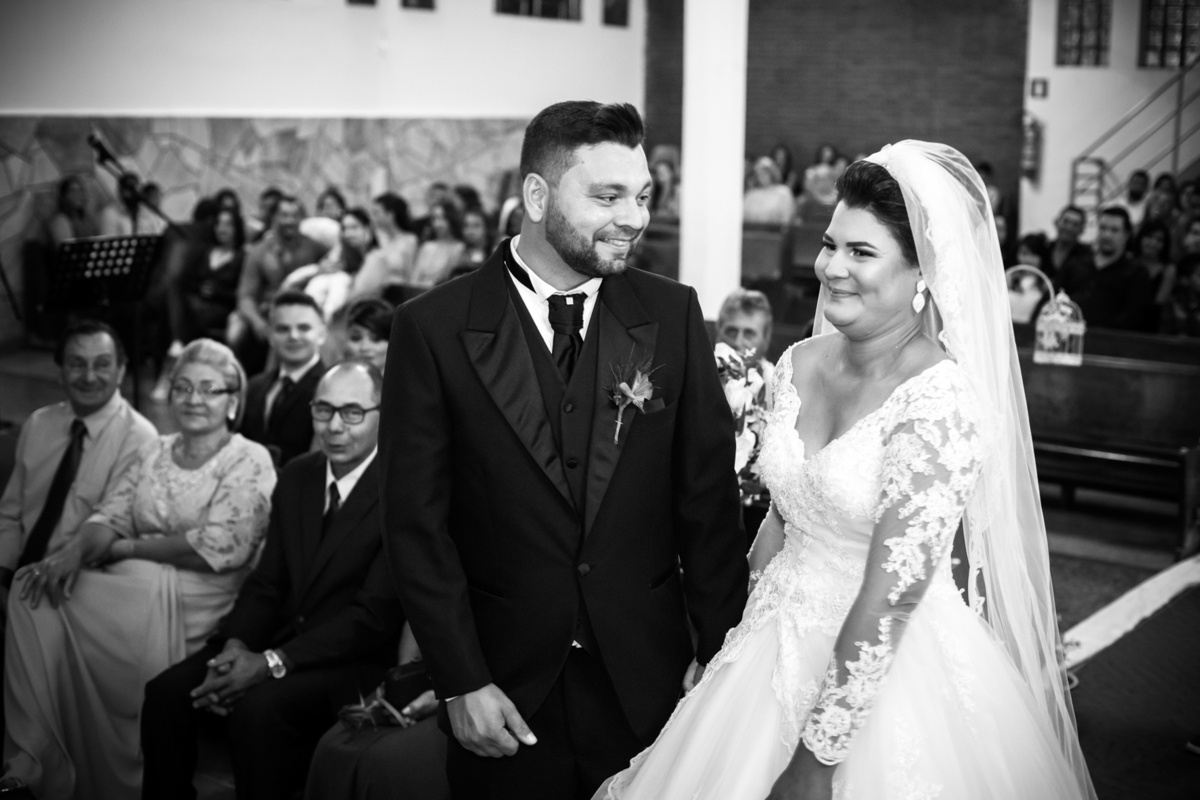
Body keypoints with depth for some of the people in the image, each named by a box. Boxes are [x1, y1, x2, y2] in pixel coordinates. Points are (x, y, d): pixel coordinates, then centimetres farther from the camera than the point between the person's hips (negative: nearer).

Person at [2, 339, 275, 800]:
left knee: (53, 604, -25)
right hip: (135, 590, 6)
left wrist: (123, 547, -10)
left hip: (194, 602, -6)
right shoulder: (154, 452, 17)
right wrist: (77, 550, -16)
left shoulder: (250, 461, -2)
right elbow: (110, 515, 7)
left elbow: (220, 546, -14)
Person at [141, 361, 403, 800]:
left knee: (259, 708, -31)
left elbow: (374, 614, -19)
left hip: (354, 660, -7)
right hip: (279, 640, 7)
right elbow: (267, 581, 10)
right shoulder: (296, 476, 9)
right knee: (166, 692, -10)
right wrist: (236, 645, -10)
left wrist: (272, 663, -23)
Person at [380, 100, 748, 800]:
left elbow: (709, 497, 0)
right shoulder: (435, 328, -7)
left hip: (648, 683, 2)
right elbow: (417, 523, -6)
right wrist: (462, 683, -9)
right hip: (506, 694, -1)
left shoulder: (673, 314, -1)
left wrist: (720, 651, -2)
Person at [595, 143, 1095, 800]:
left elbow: (893, 594, -22)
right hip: (778, 647, 6)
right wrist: (748, 634, 12)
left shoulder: (941, 400, -21)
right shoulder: (801, 362, -1)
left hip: (891, 668, -6)